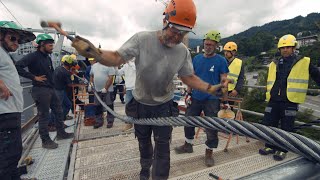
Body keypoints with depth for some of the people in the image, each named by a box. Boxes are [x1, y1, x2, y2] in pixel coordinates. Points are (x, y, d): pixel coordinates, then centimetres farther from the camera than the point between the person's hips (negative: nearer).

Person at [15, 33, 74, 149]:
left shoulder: (47, 57, 13)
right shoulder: (33, 56, -11)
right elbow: (17, 67, -22)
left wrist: (51, 82, 11)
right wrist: (34, 77, -18)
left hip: (51, 89, 8)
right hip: (40, 90, -8)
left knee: (59, 111, 14)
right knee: (44, 116, 0)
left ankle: (61, 133, 27)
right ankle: (46, 141, 12)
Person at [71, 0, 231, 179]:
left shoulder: (183, 52, -11)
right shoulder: (142, 39, -20)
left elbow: (189, 77, -3)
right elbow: (116, 58, -22)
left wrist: (211, 88, -16)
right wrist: (93, 52, -41)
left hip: (164, 106, 0)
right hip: (140, 104, 1)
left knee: (162, 145, 4)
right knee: (143, 140, 23)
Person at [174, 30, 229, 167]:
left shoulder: (221, 60, -5)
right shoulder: (196, 58, 6)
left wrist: (224, 100, -11)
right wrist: (188, 93, 7)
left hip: (212, 99, -4)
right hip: (195, 97, 4)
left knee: (211, 128, 5)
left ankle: (209, 153, 25)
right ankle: (188, 145, 37)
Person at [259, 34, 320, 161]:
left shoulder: (304, 62, 2)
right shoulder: (274, 64, 11)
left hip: (290, 102, -3)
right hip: (273, 101, 4)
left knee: (286, 128, 5)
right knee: (268, 125, 7)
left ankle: (282, 149, 23)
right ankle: (270, 146, 25)